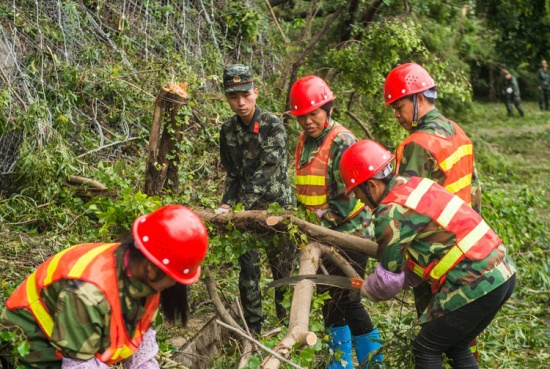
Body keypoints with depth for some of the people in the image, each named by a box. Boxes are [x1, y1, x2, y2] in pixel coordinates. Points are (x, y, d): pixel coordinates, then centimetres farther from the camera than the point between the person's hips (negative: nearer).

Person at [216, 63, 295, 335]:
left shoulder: (273, 125, -14)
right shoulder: (228, 130, 3)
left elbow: (267, 171, -23)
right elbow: (233, 174, 9)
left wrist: (242, 206, -30)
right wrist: (226, 205, -7)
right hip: (249, 208, 4)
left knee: (282, 267, 4)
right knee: (248, 266, 3)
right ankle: (252, 328, 14)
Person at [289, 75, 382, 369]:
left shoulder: (342, 142, -18)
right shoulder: (304, 140, 7)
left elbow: (348, 199, -21)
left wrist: (320, 222, -17)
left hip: (349, 232, -8)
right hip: (323, 235, 8)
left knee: (346, 300, -4)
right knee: (329, 299, 14)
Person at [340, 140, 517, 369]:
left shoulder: (391, 212, -15)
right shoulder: (415, 184, 11)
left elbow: (388, 278, -5)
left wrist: (365, 290, 15)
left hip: (475, 286, -9)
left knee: (426, 349, 7)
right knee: (457, 348, 22)